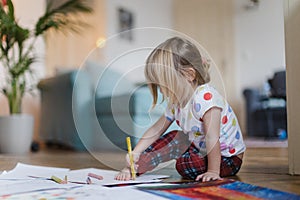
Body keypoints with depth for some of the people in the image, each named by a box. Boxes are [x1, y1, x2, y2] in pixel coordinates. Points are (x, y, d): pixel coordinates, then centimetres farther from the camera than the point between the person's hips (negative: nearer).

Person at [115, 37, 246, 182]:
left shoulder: (205, 97, -30)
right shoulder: (176, 102, -2)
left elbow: (212, 137, -32)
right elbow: (156, 130, 1)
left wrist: (213, 171, -30)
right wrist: (135, 153, -10)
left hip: (227, 158, -8)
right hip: (200, 148, 8)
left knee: (183, 165, -27)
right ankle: (135, 166, -2)